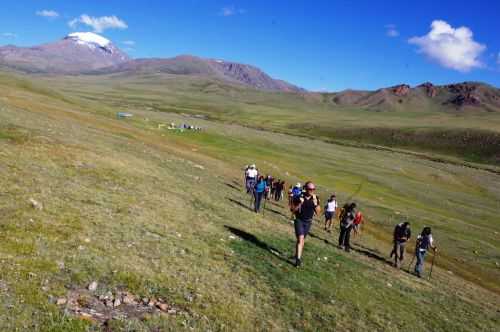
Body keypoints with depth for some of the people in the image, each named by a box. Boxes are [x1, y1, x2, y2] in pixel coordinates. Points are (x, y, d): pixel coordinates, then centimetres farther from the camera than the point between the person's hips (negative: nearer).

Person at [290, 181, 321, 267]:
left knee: (302, 239, 15)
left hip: (308, 222, 3)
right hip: (299, 220, -3)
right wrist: (299, 204, -25)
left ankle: (298, 255, 33)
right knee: (300, 239, -14)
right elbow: (292, 210, -8)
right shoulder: (299, 197, -13)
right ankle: (298, 259, -13)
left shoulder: (315, 199, -6)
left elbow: (318, 212, -7)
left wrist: (315, 203, -22)